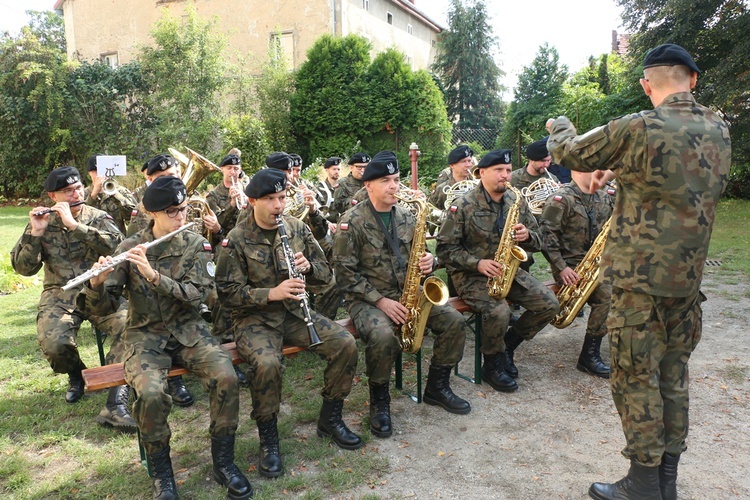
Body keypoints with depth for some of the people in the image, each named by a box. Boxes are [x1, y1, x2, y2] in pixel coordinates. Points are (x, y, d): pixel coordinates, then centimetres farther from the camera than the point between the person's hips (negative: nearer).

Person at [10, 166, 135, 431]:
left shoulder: (99, 218, 3)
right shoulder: (42, 222, 7)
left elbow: (117, 246, -18)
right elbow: (24, 268, 1)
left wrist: (74, 224, -20)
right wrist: (35, 232, -13)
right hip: (60, 295, 1)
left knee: (128, 327, -29)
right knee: (53, 343, -27)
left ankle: (116, 404, -26)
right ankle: (76, 375, 10)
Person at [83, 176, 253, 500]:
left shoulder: (196, 245, -1)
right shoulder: (129, 248, -3)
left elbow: (196, 295, -14)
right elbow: (103, 306, -4)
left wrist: (153, 274, -27)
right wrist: (97, 283, -27)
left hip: (188, 331, 1)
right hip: (145, 334, -1)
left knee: (226, 378, -26)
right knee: (151, 393, -30)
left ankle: (223, 463, -4)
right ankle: (161, 473, -3)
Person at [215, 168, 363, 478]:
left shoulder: (298, 229, 5)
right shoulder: (235, 240, -7)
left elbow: (325, 274, 10)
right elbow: (229, 292, -11)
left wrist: (308, 266, -14)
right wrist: (271, 293, -25)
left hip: (294, 312, 4)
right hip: (254, 318, -4)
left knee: (346, 343, -15)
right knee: (267, 363, -35)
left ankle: (330, 419, 7)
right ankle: (268, 439, -8)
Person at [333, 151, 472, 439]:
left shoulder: (405, 217, 8)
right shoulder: (352, 222, -10)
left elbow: (417, 255, 18)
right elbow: (345, 273, -13)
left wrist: (428, 261, -8)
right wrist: (380, 300, -19)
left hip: (407, 293, 6)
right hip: (366, 298, -6)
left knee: (455, 321, -10)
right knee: (382, 336, -36)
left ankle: (436, 387, 12)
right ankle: (379, 400, -7)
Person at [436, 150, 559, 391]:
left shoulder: (517, 202, 7)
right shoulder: (463, 206, -10)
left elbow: (537, 242, 12)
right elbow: (445, 248, -12)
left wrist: (527, 235, -13)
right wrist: (477, 263, -24)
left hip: (508, 271, 6)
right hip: (471, 274, -6)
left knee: (549, 304, -9)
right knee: (499, 311, -31)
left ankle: (507, 344, 13)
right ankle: (492, 365, -2)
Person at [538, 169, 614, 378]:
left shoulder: (605, 198, 13)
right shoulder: (561, 198, -10)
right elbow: (546, 233, -16)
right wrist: (561, 267, -21)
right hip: (570, 266, -7)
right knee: (608, 295, -26)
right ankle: (589, 356, -13)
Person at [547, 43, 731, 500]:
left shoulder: (637, 129, -16)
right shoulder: (719, 131, 6)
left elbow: (570, 154, -1)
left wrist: (561, 127, 20)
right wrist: (620, 171, 26)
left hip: (641, 278, -7)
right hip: (689, 278, 7)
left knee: (636, 379, 4)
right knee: (674, 377, 15)